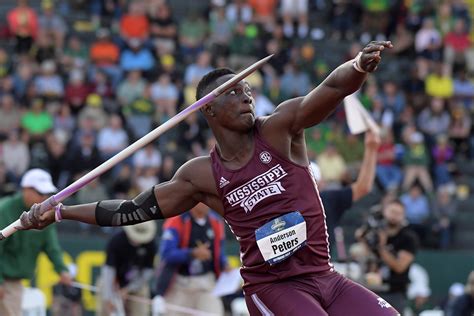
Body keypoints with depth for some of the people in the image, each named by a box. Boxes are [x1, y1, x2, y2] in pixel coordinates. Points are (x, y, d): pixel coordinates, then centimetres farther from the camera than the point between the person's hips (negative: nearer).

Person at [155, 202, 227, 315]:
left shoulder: (216, 222, 5)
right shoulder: (177, 221, -12)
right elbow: (166, 254, -21)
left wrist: (224, 266, -5)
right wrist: (193, 254, -33)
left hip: (206, 281, 3)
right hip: (179, 284, -3)